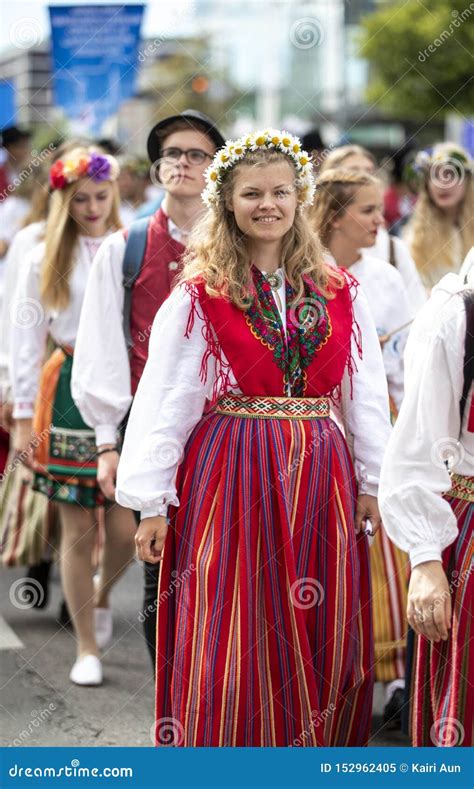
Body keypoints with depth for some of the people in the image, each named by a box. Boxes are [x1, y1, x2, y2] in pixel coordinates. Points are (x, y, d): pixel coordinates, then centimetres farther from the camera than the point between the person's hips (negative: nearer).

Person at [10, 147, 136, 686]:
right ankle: (87, 648, 15)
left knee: (125, 530, -4)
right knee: (78, 531, 1)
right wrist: (23, 417, 0)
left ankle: (102, 594, 31)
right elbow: (24, 339, 4)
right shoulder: (44, 260, 4)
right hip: (70, 393, 0)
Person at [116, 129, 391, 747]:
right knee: (232, 643, -1)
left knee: (322, 641, 6)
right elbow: (162, 401, -3)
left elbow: (368, 392, 10)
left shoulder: (339, 294, 8)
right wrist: (152, 501, -6)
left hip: (319, 475, 3)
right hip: (232, 477, -3)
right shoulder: (199, 296, -1)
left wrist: (373, 481, 6)